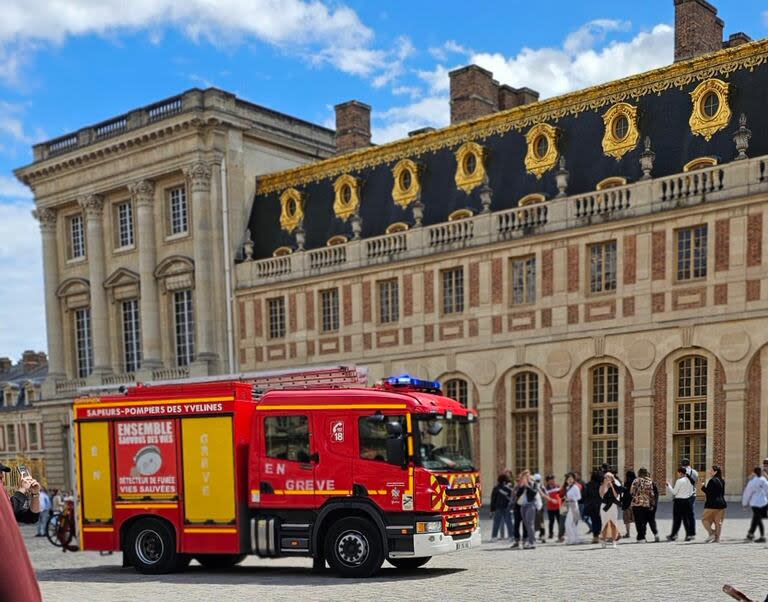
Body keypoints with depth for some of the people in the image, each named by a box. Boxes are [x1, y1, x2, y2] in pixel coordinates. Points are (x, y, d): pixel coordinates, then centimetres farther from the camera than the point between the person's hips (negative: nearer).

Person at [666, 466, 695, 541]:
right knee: (686, 518, 11)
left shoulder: (679, 481, -15)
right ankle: (688, 535, 8)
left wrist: (668, 485, -3)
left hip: (679, 501, -6)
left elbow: (674, 492, -12)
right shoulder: (689, 481, 6)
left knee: (677, 519, -1)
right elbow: (691, 491, 12)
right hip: (687, 500, 6)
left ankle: (673, 535, 4)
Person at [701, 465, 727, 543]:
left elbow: (708, 492, -19)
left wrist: (704, 487, -3)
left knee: (705, 519, 4)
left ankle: (711, 533, -8)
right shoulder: (722, 481, 11)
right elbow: (722, 493, 16)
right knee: (718, 521, 11)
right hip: (722, 503, 8)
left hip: (712, 504, -8)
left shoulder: (712, 481, -15)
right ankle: (717, 538, 11)